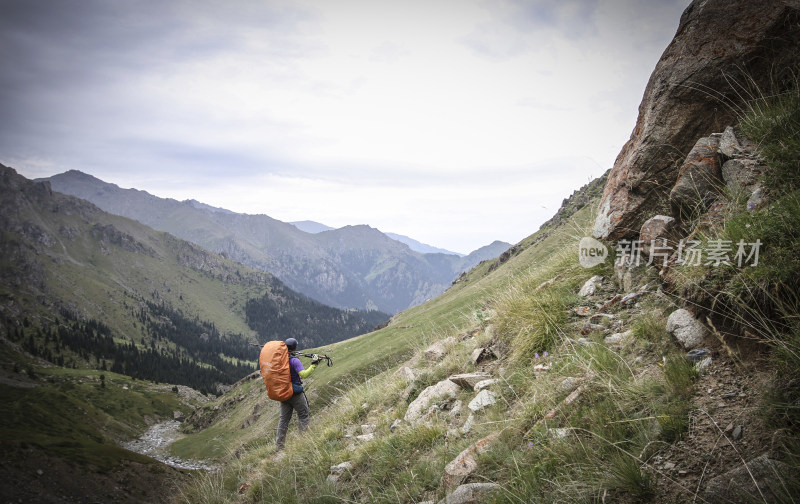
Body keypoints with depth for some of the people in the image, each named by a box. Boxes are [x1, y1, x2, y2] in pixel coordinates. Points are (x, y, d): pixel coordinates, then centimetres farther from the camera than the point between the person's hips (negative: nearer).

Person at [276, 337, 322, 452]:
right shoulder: (294, 360, -18)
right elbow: (304, 374, -27)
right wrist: (314, 364, -20)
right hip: (295, 394, -7)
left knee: (284, 418, 12)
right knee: (303, 416, 9)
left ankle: (279, 445, 15)